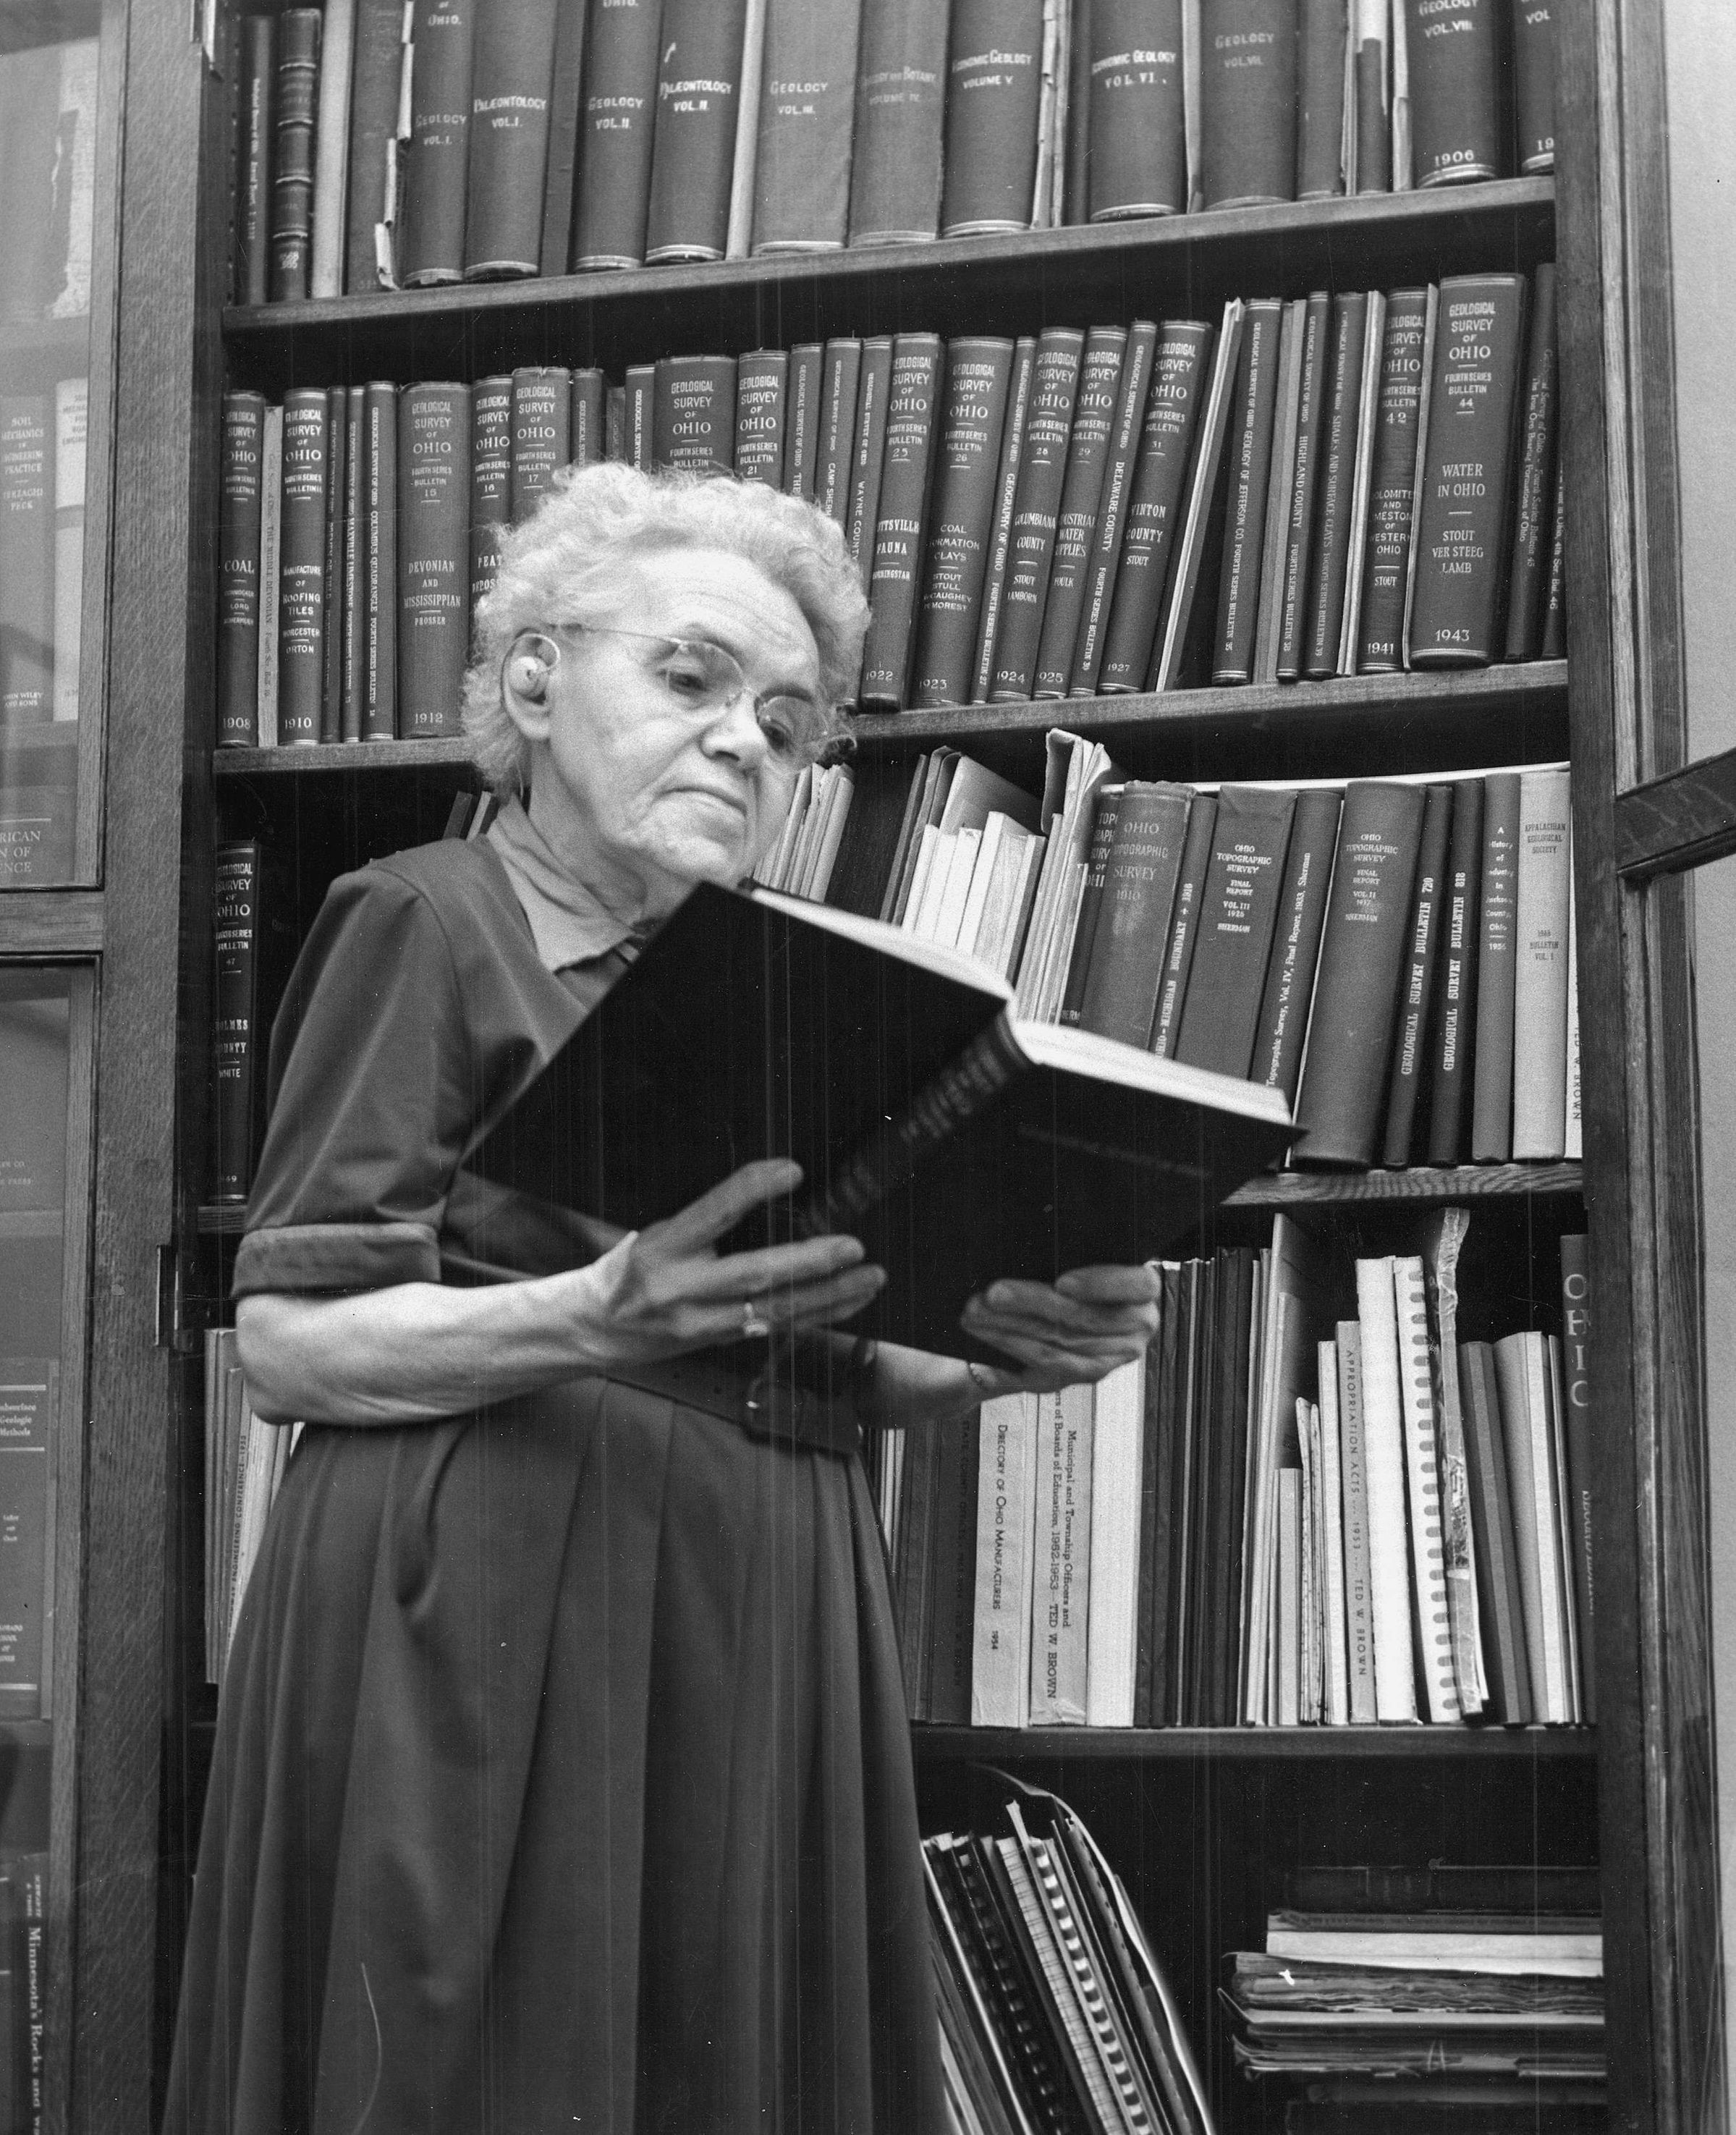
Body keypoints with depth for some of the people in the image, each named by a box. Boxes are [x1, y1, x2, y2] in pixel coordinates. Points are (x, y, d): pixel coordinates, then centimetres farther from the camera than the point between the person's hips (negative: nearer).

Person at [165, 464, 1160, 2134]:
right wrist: (602, 1321, -24)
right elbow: (287, 1342, -8)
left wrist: (991, 1350, -1)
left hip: (755, 1637, 6)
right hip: (500, 1623, -6)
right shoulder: (432, 919, -1)